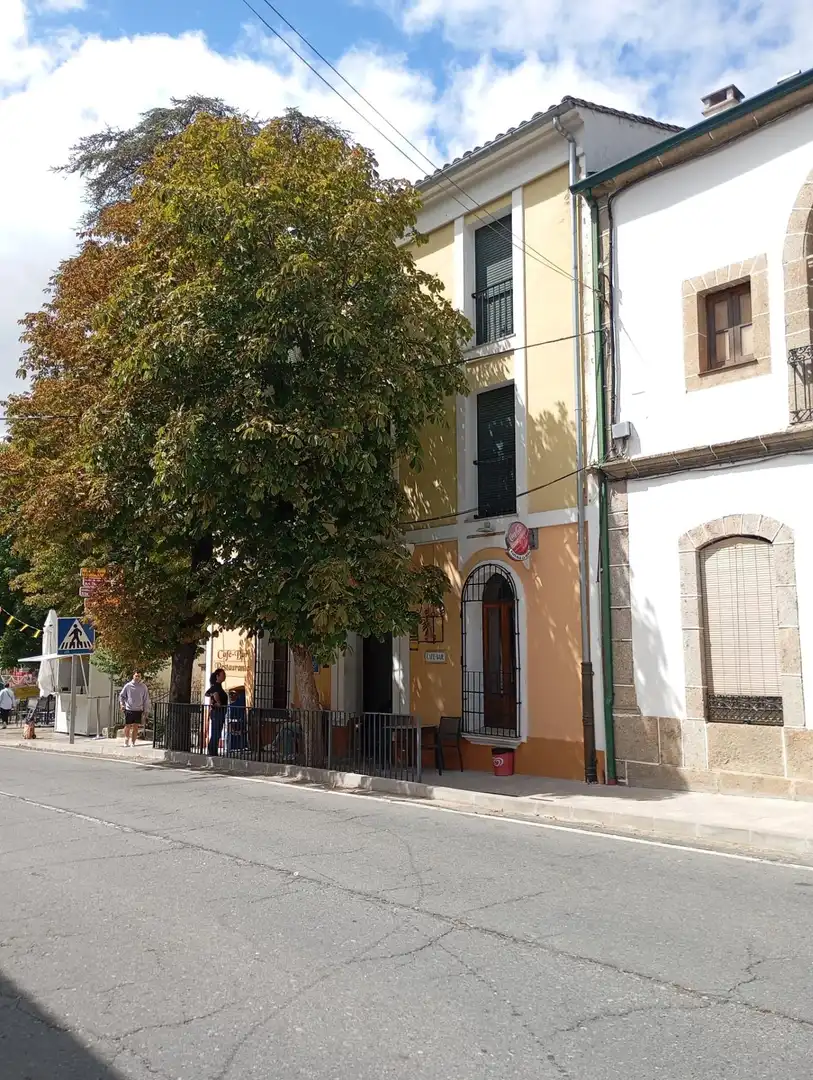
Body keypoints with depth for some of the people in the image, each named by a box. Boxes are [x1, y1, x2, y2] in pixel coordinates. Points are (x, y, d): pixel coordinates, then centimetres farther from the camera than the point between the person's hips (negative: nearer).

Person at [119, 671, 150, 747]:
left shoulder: (143, 687, 3)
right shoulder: (128, 686, 1)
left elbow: (146, 699, 8)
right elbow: (121, 695, 10)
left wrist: (146, 710, 5)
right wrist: (122, 704, -4)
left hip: (138, 710, 1)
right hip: (129, 709, -1)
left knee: (136, 727, 2)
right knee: (127, 726, 2)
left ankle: (133, 742, 10)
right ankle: (126, 741, 17)